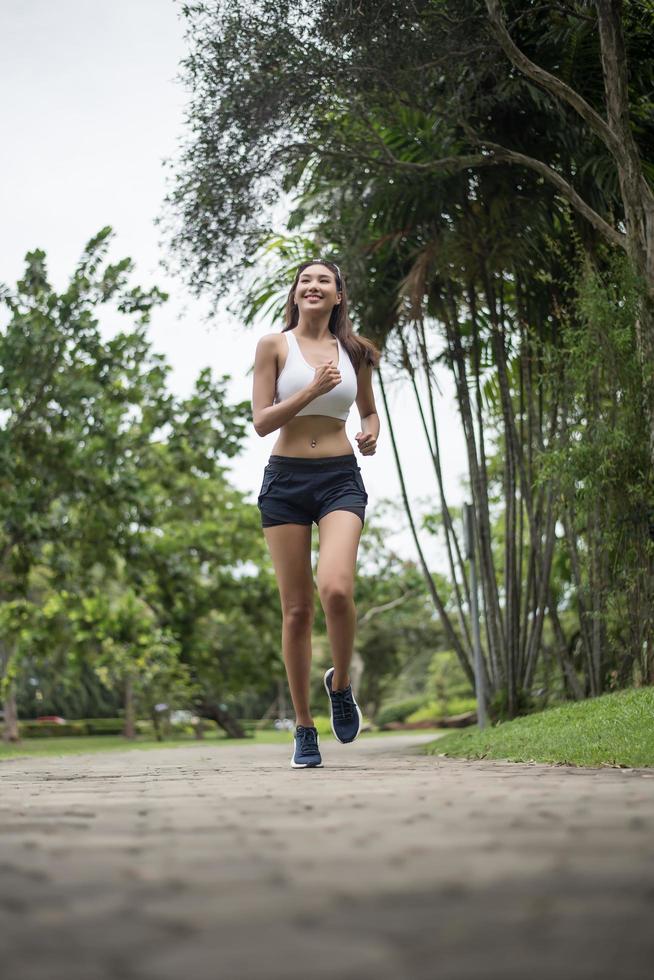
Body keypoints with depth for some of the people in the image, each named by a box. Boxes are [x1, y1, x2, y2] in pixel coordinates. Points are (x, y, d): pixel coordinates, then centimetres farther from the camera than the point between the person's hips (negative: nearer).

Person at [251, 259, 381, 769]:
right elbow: (261, 421, -3)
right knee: (297, 607, 1)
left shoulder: (354, 352, 11)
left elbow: (369, 409, 26)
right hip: (285, 479, -1)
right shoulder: (275, 346, 3)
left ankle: (341, 683, 6)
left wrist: (372, 432, 3)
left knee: (336, 588, -23)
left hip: (340, 478, 1)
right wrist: (313, 390, -14)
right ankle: (304, 727, 13)